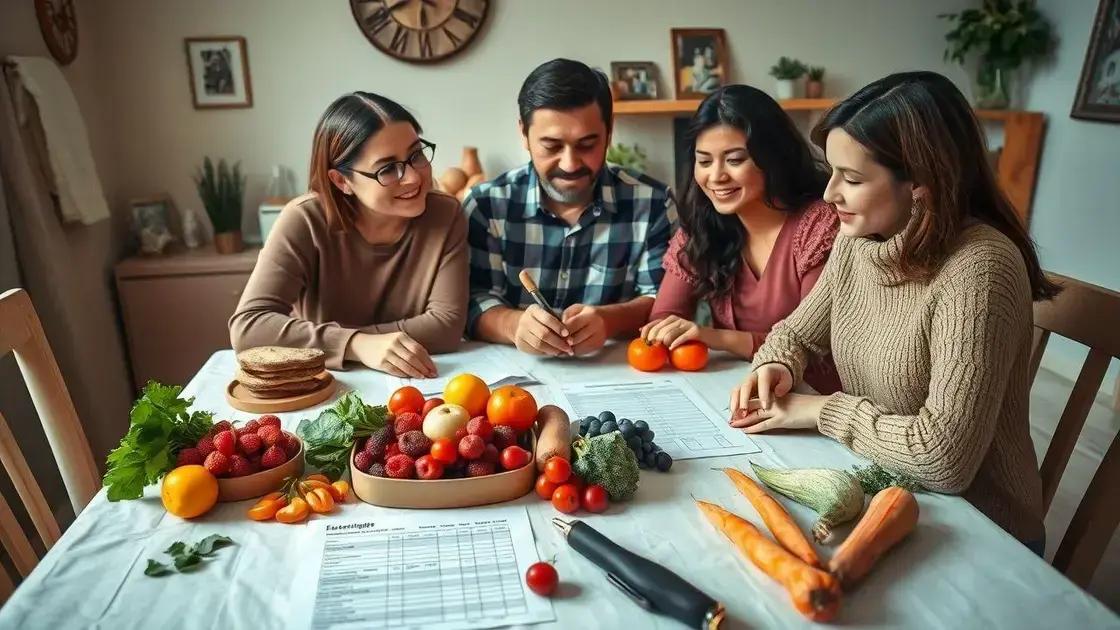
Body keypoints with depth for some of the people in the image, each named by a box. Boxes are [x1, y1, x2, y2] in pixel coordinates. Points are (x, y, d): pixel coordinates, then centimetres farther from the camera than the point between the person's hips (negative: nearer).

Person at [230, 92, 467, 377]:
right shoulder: (305, 221, -12)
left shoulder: (445, 216, -10)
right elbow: (247, 327, -18)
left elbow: (446, 325, -16)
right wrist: (356, 344, -29)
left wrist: (331, 342, -19)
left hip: (413, 386, 1)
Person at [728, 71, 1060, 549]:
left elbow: (942, 457, -31)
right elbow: (796, 333, 9)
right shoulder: (859, 238, -4)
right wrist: (777, 367, -12)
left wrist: (821, 410, -19)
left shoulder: (977, 271, -27)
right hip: (877, 490, 6)